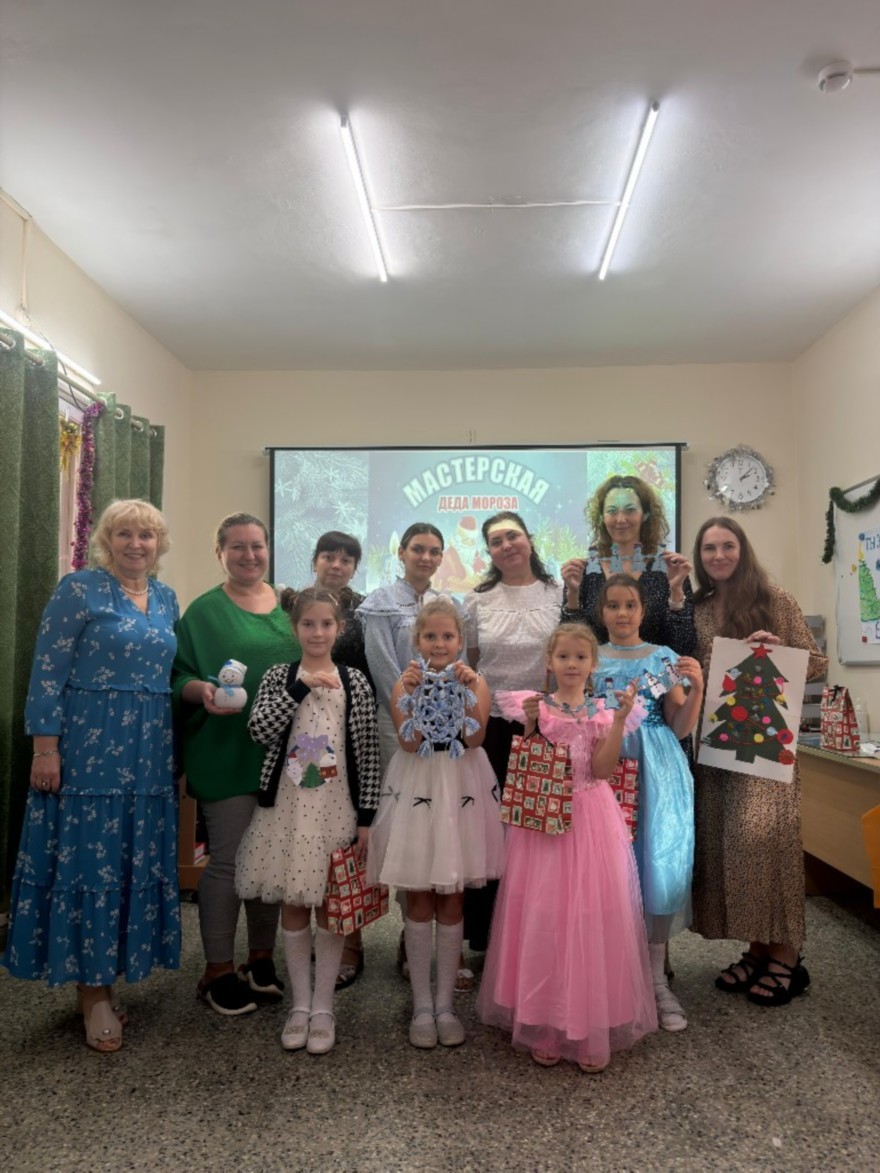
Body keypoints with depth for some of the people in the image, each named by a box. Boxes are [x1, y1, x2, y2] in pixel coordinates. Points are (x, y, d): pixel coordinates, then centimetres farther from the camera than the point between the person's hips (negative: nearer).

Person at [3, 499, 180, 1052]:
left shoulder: (166, 598, 11)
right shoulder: (79, 588, -6)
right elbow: (48, 672, -9)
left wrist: (188, 720, 9)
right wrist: (45, 747, -14)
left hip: (148, 753, 6)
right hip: (87, 749, -6)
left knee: (136, 861, 10)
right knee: (87, 859, 1)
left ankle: (104, 977, 26)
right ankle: (94, 991, 16)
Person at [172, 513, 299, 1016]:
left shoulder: (289, 606, 12)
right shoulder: (205, 611, 0)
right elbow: (179, 677, -4)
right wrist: (203, 690, -24)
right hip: (226, 755, -4)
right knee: (229, 861, 1)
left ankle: (262, 960, 27)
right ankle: (219, 970, 18)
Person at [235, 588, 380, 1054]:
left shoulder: (356, 684, -1)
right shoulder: (278, 677, 1)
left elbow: (367, 755, -2)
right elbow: (259, 729, -15)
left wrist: (365, 819, -4)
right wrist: (302, 687, -20)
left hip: (336, 809, -1)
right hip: (288, 807, 1)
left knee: (330, 907, 8)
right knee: (292, 906, 11)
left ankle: (324, 1007, 23)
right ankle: (300, 1004, 27)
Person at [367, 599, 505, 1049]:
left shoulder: (475, 682, -1)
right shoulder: (405, 684, -2)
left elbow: (475, 737, -16)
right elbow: (409, 743, -15)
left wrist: (469, 689, -26)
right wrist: (413, 693, -25)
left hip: (461, 792, 0)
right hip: (417, 791, 0)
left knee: (451, 904, 9)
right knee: (419, 903, 7)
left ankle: (445, 1004, 23)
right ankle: (421, 1005, 21)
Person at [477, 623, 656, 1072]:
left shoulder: (602, 711, 3)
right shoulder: (536, 706, 1)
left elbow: (601, 769, -9)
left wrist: (620, 718, -15)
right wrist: (530, 724, -17)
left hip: (590, 821, 1)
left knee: (592, 919, 3)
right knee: (542, 920, 4)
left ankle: (590, 1030, 19)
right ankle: (543, 1029, 21)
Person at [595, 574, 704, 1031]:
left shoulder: (665, 658, 6)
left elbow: (681, 728, 4)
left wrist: (696, 688, -12)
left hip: (657, 771, 0)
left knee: (660, 864, -2)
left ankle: (657, 979, 14)